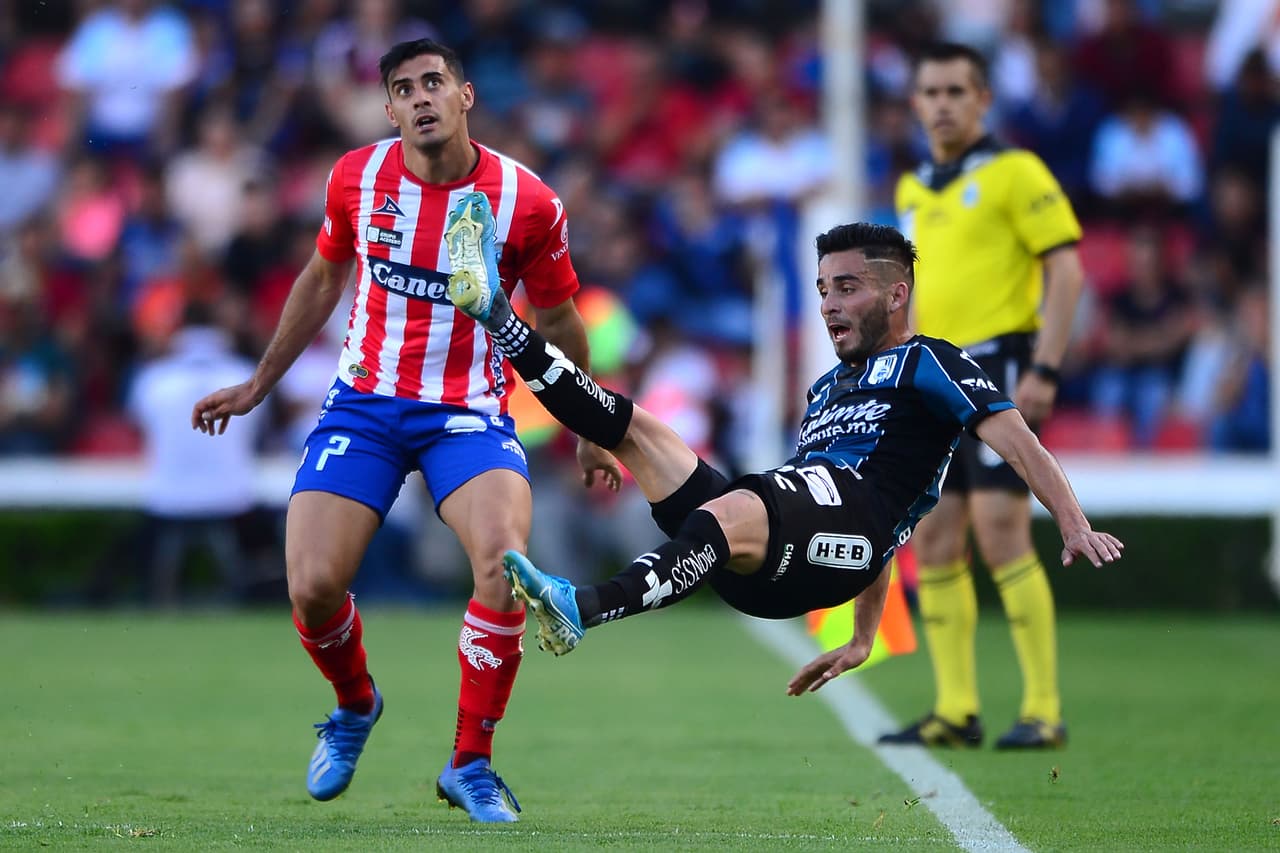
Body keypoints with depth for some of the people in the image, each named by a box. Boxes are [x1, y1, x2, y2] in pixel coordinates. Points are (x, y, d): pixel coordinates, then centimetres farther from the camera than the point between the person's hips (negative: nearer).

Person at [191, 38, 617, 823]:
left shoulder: (527, 203, -8)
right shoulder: (357, 178, -2)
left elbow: (560, 322, 8)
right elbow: (324, 278, 17)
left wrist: (590, 430, 16)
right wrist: (259, 384, 22)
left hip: (468, 413, -2)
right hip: (364, 403, 2)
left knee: (505, 561, -28)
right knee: (313, 585, -15)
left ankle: (470, 765, -9)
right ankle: (356, 706, 22)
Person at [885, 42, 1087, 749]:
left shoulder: (1014, 173, -5)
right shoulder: (912, 189, 17)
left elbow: (1066, 270, -9)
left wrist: (1044, 370, -16)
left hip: (997, 364, -7)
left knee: (1001, 532, -14)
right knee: (932, 540, 3)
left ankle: (1044, 710, -10)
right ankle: (955, 712, 9)